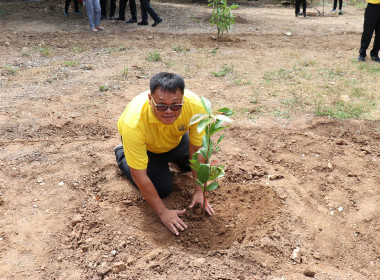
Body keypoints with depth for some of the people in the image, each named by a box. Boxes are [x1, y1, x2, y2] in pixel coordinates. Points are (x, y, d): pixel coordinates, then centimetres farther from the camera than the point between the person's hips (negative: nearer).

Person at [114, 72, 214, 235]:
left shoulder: (195, 106, -37)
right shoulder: (134, 123, -44)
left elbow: (197, 150, -23)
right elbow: (139, 175, -35)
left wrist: (199, 191, -19)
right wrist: (163, 212, -29)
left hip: (175, 140, 4)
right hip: (146, 145, -3)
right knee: (162, 189, -9)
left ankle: (167, 158, 28)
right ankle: (122, 155, 12)